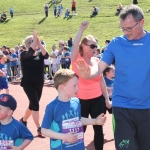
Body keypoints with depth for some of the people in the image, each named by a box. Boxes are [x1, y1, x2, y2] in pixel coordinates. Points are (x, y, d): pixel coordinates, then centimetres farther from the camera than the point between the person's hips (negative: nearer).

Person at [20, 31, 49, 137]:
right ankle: (39, 129, -12)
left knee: (33, 104, 16)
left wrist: (39, 43, -24)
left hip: (39, 84, 5)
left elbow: (46, 55, -19)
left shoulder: (39, 54, 4)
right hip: (28, 84, -5)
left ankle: (23, 120, 40)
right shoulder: (24, 54, -7)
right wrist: (35, 40, -26)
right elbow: (31, 52, -30)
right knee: (36, 105, -15)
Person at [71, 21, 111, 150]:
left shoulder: (97, 61, 4)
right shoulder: (77, 59, -6)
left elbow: (101, 81, 10)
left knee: (98, 128, 9)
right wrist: (82, 29, -31)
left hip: (97, 99, 3)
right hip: (81, 100, -3)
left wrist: (107, 99, 9)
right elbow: (75, 45, -26)